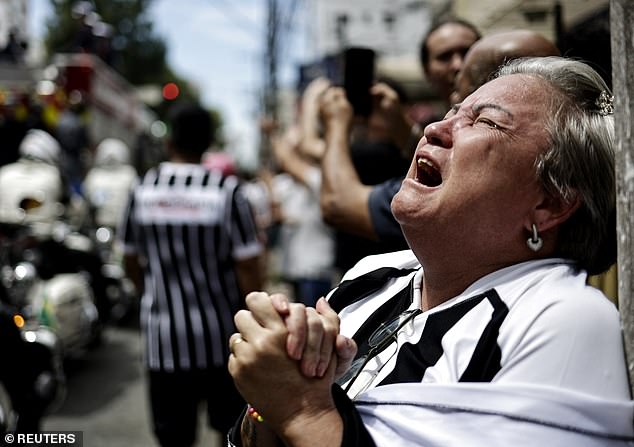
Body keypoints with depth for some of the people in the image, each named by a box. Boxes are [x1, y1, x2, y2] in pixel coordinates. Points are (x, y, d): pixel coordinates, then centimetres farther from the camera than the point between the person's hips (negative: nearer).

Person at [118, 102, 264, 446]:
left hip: (163, 339, 2)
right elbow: (247, 266, -13)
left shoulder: (144, 188, -2)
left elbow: (131, 260, 10)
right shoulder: (226, 190, -12)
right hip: (220, 335, -1)